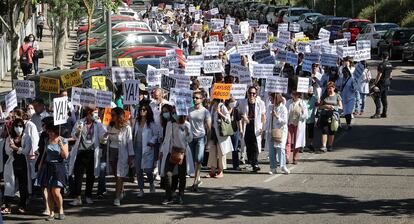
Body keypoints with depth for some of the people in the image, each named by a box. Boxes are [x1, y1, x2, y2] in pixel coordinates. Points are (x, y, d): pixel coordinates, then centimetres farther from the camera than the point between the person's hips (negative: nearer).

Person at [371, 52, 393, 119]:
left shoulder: (382, 65, -16)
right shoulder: (390, 65, 9)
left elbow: (379, 75, -18)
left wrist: (375, 83, -13)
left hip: (381, 83, -8)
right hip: (387, 83, 8)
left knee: (377, 98, -6)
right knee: (384, 98, 12)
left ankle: (377, 113, -12)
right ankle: (384, 113, 12)